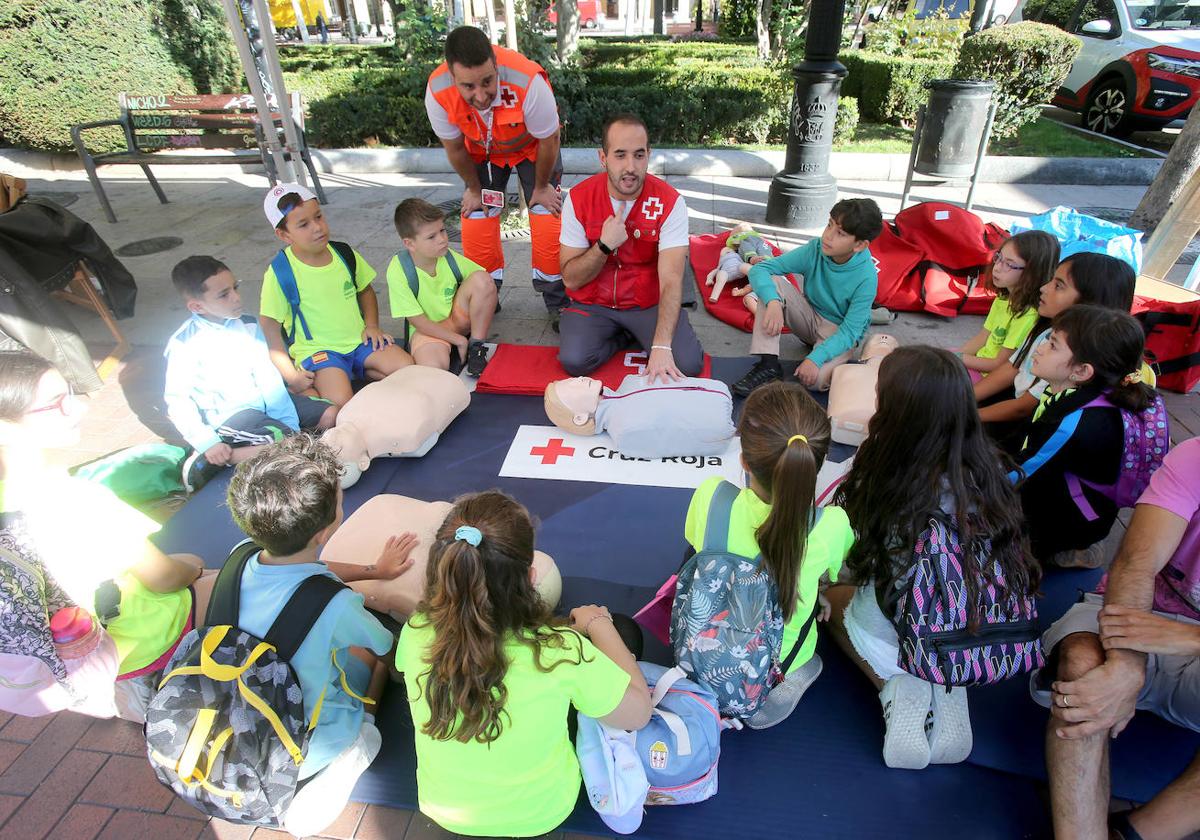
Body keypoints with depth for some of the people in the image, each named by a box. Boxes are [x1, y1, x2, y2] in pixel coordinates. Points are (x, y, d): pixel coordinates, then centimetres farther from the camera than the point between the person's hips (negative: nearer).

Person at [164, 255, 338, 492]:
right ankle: (209, 461, -14)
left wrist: (288, 425, -9)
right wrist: (207, 443, -18)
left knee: (331, 414, -3)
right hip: (230, 414, -6)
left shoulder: (249, 325, 4)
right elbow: (176, 399, -8)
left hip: (266, 401, 6)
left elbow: (268, 375, 0)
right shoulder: (184, 344, -10)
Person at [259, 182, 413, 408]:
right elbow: (269, 326, -9)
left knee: (408, 368, -16)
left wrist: (372, 325, 2)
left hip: (358, 340, 5)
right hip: (316, 350, -5)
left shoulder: (344, 253, 3)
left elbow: (365, 290, 19)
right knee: (341, 403, -28)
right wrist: (290, 374, -16)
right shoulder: (280, 273, -11)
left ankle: (355, 372, 2)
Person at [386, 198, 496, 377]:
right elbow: (419, 322, -18)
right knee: (434, 367, -39)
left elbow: (486, 285, -1)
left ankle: (476, 347, -10)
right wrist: (459, 340, -19)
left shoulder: (449, 258, -12)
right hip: (428, 329, -4)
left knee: (482, 278, -23)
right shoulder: (398, 271, -21)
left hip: (457, 320, 5)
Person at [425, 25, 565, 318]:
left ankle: (558, 303, 6)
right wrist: (474, 189, -1)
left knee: (548, 218, -11)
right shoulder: (437, 92, -33)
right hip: (481, 151, 2)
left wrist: (541, 187, -11)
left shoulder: (528, 82, -42)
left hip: (533, 147, -2)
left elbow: (548, 142, -24)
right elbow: (454, 147, -13)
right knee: (475, 222, -5)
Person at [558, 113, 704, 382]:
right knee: (574, 360, -25)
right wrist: (605, 246, -26)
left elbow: (671, 279, -24)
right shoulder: (579, 198, -10)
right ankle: (622, 336, 7)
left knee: (687, 364, -21)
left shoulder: (669, 202, -14)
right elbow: (570, 279, -8)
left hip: (649, 303, -1)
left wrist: (661, 347, -37)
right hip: (593, 303, 1)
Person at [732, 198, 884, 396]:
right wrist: (773, 302, -40)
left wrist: (816, 358, -39)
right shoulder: (815, 249, -17)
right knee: (772, 283, -24)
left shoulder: (866, 278, -24)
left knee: (815, 379, -35)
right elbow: (759, 269, -20)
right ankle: (768, 365, -23)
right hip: (809, 316, 4)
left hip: (839, 332, -4)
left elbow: (850, 331, -24)